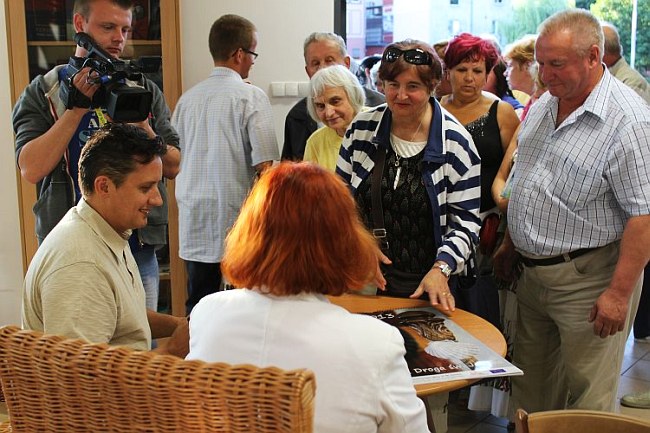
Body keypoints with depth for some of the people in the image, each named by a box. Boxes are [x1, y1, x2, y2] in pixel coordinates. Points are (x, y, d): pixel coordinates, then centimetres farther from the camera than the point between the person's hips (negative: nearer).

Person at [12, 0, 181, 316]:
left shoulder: (144, 91, 10)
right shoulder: (42, 94, 2)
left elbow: (173, 167, 4)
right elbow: (31, 169, -13)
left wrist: (142, 128, -14)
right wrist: (77, 106, -16)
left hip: (139, 251, 2)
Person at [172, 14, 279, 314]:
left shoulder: (188, 99, 8)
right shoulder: (250, 96, -7)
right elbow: (263, 165, -11)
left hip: (193, 222, 5)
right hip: (237, 218, -5)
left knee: (197, 308, 12)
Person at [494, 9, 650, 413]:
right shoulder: (542, 107, 8)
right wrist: (513, 243, 18)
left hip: (588, 279, -8)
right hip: (531, 271, 8)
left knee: (587, 401, 3)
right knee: (530, 391, 18)